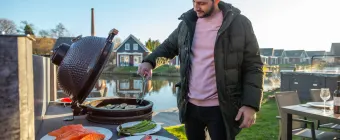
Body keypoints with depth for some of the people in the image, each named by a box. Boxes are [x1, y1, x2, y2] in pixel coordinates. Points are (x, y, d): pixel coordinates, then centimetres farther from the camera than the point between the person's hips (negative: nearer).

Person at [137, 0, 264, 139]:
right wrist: (149, 60, -3)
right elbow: (168, 46, 17)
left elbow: (253, 66, -7)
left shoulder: (239, 23, -7)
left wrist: (251, 104, -16)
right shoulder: (187, 23, 5)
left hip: (220, 108, -4)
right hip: (190, 105, 5)